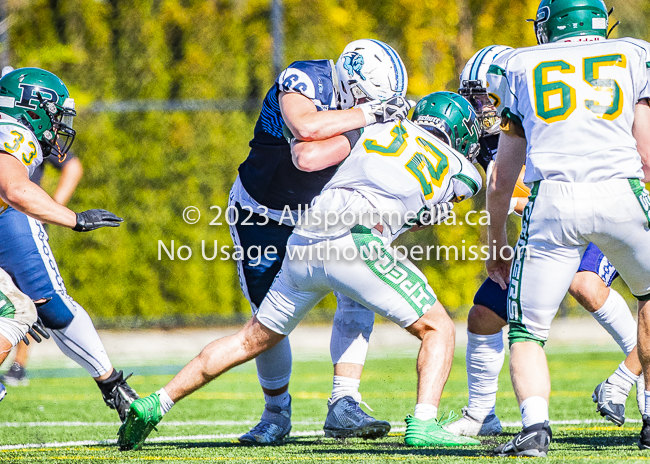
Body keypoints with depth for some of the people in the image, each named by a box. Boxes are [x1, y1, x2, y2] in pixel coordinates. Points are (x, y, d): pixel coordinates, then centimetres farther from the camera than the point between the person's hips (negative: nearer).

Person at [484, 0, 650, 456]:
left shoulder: (523, 67, 23)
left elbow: (502, 178, 26)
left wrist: (496, 243, 38)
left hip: (552, 197, 0)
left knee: (528, 329, 9)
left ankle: (536, 423, -15)